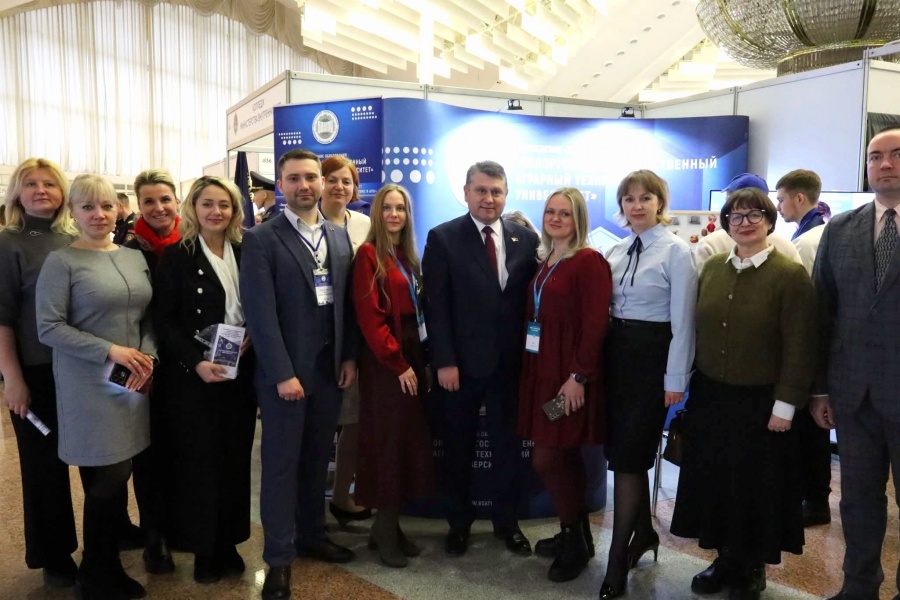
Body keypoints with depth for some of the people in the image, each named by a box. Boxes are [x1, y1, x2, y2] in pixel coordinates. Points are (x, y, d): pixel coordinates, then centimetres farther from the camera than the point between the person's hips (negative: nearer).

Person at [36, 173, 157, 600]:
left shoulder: (135, 258, 9)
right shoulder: (61, 262, -7)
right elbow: (48, 328, -12)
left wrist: (147, 356, -5)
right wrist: (111, 350, -17)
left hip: (133, 383, 5)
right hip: (88, 385, -5)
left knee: (118, 478, 12)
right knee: (106, 481, 0)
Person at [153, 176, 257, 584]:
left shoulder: (244, 254, 8)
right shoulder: (176, 256, -3)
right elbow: (164, 320, -8)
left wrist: (251, 338, -10)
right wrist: (197, 362, -19)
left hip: (239, 374, 4)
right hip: (193, 376, -3)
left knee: (235, 458, 9)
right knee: (198, 460, 4)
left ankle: (228, 544, 24)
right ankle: (204, 550, 21)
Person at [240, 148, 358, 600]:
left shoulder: (340, 237, 9)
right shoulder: (261, 239, -7)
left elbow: (347, 302, 10)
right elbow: (260, 312, -13)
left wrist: (349, 356, 3)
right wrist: (283, 374, -16)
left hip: (330, 366, 5)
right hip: (286, 370, -5)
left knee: (317, 458, 16)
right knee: (281, 464, 5)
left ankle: (311, 536, 33)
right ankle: (279, 557, 18)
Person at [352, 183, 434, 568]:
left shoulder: (408, 255, 15)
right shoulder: (369, 254, -9)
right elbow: (369, 317, -15)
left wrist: (418, 360, 5)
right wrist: (398, 363, -15)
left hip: (412, 356, 8)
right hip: (385, 362, -8)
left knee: (409, 440, 10)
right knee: (388, 442, 0)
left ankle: (390, 525, 22)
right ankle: (385, 531, 14)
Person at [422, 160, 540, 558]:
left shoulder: (526, 239, 4)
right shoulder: (443, 238, -3)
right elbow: (436, 306, -8)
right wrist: (444, 361, -13)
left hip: (511, 361, 2)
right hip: (461, 362, -2)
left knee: (508, 444, 13)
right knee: (458, 446, 12)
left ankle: (506, 521, 30)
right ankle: (459, 522, 30)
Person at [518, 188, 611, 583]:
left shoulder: (589, 261, -11)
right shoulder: (543, 261, 12)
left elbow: (595, 324, -17)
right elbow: (533, 314, 12)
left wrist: (578, 376, -21)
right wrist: (530, 365, 5)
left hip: (569, 375, -7)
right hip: (541, 369, 7)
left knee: (545, 458, -5)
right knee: (566, 458, 16)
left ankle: (575, 542, 15)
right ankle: (576, 533, 30)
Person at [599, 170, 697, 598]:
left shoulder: (676, 251, -8)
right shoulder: (616, 251, 10)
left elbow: (683, 320, -10)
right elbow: (605, 308, 9)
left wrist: (676, 379, -11)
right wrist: (599, 359, 5)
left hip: (652, 356, -6)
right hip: (616, 353, 6)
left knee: (628, 455, -3)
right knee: (624, 451, 14)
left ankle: (616, 562, 10)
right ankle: (643, 532, 35)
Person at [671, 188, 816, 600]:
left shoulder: (790, 275, -10)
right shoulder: (712, 268, 4)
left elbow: (799, 348, -11)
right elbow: (697, 330, 8)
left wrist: (785, 406, -12)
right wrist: (692, 386, 6)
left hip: (759, 402, -4)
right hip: (709, 397, 5)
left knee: (755, 486, 10)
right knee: (714, 480, 13)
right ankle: (726, 558, 33)